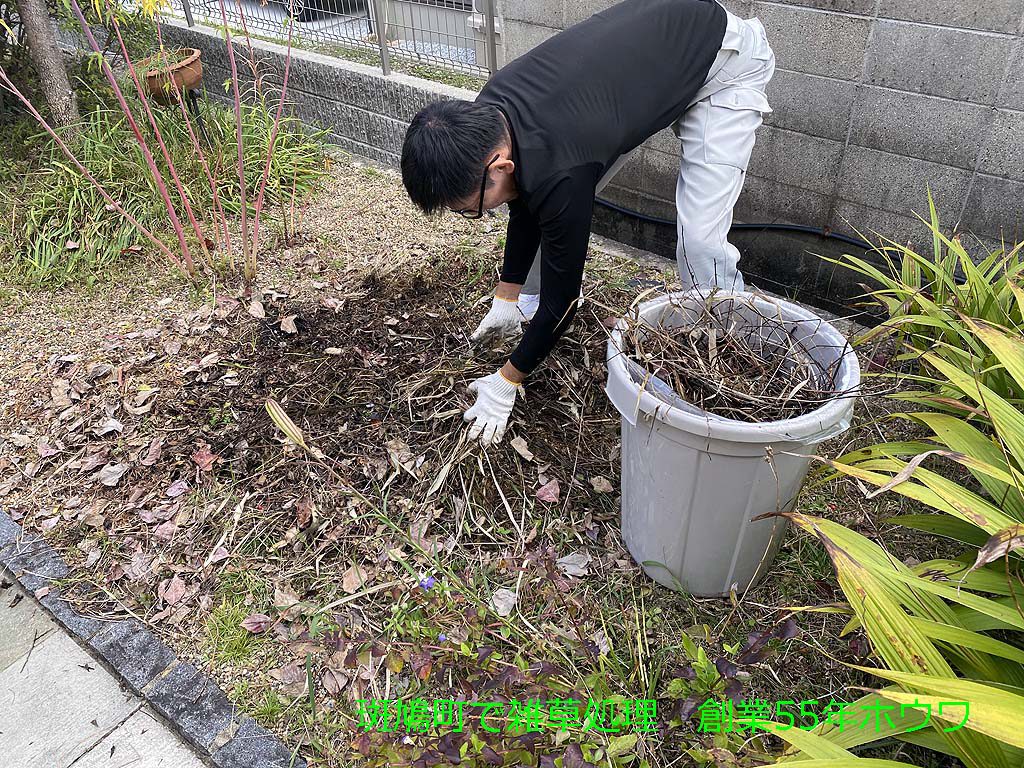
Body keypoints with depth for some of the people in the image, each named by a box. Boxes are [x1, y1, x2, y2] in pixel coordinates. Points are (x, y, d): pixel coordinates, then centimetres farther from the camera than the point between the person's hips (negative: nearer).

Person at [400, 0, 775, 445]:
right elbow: (526, 203, 2)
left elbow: (562, 296, -26)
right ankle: (533, 302, 26)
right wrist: (506, 299, 9)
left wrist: (507, 382, -14)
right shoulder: (488, 113, -15)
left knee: (699, 238, -20)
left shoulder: (557, 171, -39)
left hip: (724, 63, -8)